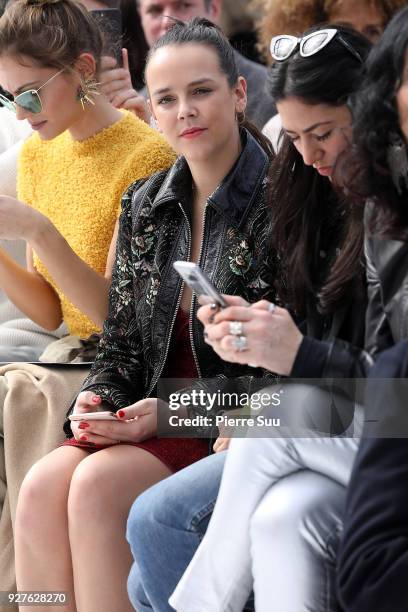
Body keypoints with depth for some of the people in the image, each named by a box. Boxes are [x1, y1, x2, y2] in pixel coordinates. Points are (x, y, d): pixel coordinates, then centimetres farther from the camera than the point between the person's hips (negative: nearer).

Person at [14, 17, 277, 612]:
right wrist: (98, 398, -5)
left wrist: (175, 410, -18)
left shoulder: (276, 203, -8)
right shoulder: (145, 205, 12)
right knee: (42, 485, -20)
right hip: (151, 413, 6)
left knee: (98, 484, -28)